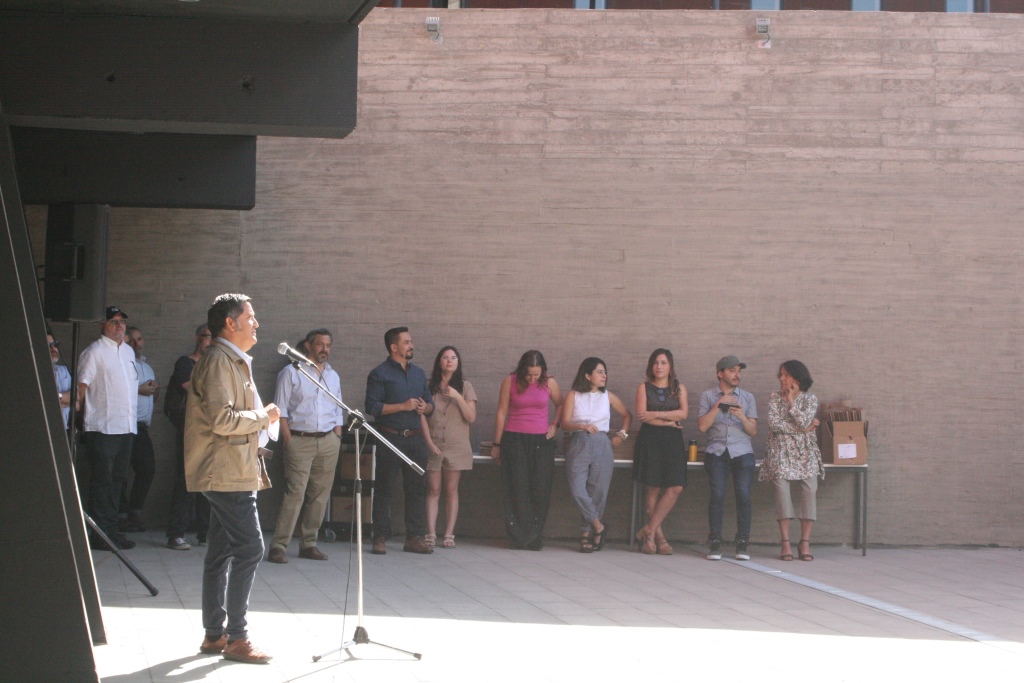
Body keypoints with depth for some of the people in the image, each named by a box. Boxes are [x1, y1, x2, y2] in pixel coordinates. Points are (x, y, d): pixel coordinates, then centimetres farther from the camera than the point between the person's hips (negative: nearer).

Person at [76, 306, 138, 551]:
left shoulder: (128, 351, 18)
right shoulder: (95, 351, -5)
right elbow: (83, 384, -8)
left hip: (126, 427, 7)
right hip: (102, 428, -7)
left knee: (117, 479, 10)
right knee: (102, 481, -6)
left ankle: (111, 529, 16)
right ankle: (101, 533, -4)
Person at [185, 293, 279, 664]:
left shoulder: (233, 361, 20)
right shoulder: (219, 360, -14)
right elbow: (222, 419, -24)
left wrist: (261, 419, 12)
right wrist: (263, 417, -12)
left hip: (232, 471, 11)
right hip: (227, 472, -11)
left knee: (221, 551, 12)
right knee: (249, 547, -12)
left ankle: (215, 634, 17)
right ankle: (236, 637, -9)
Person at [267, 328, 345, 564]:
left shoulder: (333, 376, 17)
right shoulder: (291, 372, 2)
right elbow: (280, 409, -1)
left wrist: (337, 439, 9)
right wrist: (288, 439, -9)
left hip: (328, 441, 5)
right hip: (300, 440, -5)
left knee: (320, 493, 4)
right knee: (295, 493, -13)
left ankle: (308, 543, 11)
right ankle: (278, 546, -13)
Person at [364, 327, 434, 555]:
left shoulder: (418, 373, 16)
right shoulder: (379, 374, -3)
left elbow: (430, 403, 21)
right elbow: (372, 407, -12)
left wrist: (425, 407, -3)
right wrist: (403, 406, -15)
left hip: (415, 438, 5)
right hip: (390, 439, -5)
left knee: (417, 489, 4)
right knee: (384, 489, -1)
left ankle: (414, 538, 9)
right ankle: (380, 538, 3)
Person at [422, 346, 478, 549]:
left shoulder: (465, 387, 7)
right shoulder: (429, 386, 6)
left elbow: (471, 417, 0)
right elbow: (422, 416, 3)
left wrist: (458, 397, -13)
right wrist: (429, 442, -7)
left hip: (456, 446, 0)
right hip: (433, 445, 0)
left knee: (451, 490, 1)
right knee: (433, 490, -2)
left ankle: (449, 535, 0)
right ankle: (431, 534, -5)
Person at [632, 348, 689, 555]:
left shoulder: (679, 388, 14)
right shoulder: (644, 387, 9)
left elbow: (683, 413, -1)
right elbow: (642, 414, -4)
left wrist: (657, 414, -9)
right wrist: (669, 421, -7)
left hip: (673, 441, 2)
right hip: (650, 440, -2)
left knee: (676, 487, -12)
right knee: (654, 488, -5)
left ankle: (649, 530, -7)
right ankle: (658, 535, 0)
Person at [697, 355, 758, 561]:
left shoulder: (747, 397, 14)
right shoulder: (708, 396, 11)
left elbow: (753, 430, 9)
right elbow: (702, 426, -1)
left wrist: (742, 416, -10)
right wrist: (718, 406, -7)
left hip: (742, 452, 1)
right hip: (716, 451, -1)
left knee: (743, 494, -11)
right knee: (717, 494, -12)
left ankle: (743, 544, -7)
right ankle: (715, 543, -8)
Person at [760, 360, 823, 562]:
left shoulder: (810, 399, 4)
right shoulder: (775, 397, 7)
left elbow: (804, 421, -12)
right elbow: (773, 423, -8)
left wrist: (791, 402, -6)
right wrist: (802, 428, -8)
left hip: (805, 451, 0)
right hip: (781, 451, 0)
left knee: (810, 491, -13)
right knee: (781, 490, -13)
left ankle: (805, 542, -8)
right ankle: (785, 543, -10)